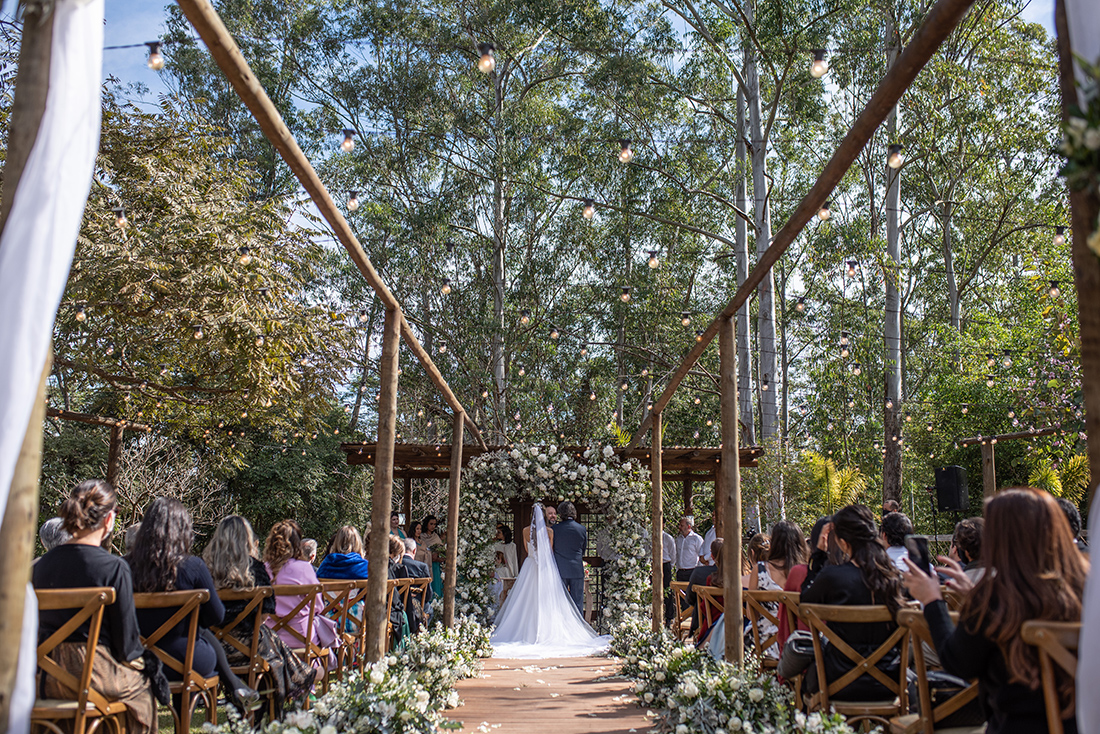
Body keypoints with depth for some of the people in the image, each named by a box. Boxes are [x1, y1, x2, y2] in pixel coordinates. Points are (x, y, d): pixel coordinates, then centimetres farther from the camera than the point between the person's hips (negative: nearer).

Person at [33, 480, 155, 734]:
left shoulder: (41, 565, 0)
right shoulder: (114, 567, -17)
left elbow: (38, 628, 10)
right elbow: (126, 637, -12)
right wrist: (137, 660, 8)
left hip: (49, 678, 6)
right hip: (96, 673, -6)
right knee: (141, 685, 23)